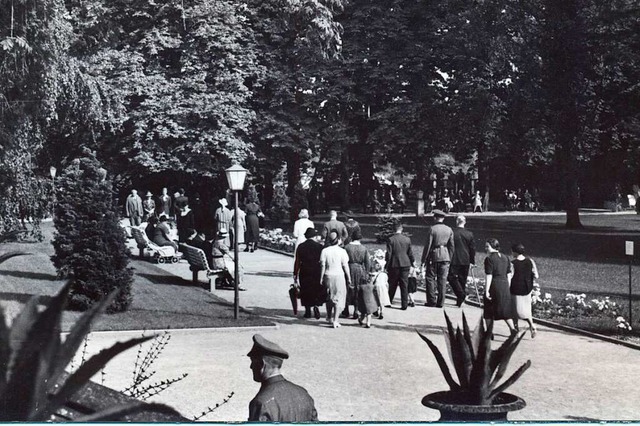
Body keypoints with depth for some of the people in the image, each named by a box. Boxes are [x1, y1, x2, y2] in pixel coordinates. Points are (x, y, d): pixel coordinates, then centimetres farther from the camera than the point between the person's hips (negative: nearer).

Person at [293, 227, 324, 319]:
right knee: (318, 291, 9)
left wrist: (295, 275, 6)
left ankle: (308, 311, 13)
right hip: (317, 273, -1)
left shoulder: (300, 247, -1)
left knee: (306, 292, 11)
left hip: (304, 273, 1)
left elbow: (297, 262, 0)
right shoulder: (319, 246, -5)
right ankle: (316, 305, -13)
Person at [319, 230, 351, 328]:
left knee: (329, 298, 19)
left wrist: (321, 278, 5)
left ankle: (329, 317, 31)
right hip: (339, 276, -2)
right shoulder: (342, 251, -8)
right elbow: (345, 266, -6)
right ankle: (335, 320, -1)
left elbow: (322, 266, -2)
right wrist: (348, 278, 3)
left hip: (328, 276, 3)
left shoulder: (324, 251, -3)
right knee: (337, 298, 3)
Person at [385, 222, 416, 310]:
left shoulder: (391, 239, -9)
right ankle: (404, 305, 4)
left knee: (392, 285, 12)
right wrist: (413, 262, 23)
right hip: (405, 264, 2)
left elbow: (389, 254, -8)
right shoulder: (407, 239, 0)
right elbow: (410, 253, 7)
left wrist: (387, 265, 2)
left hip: (394, 265, -2)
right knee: (404, 285, 5)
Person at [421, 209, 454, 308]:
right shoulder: (449, 230, 5)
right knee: (442, 279, 6)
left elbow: (428, 245, -9)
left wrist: (423, 260, -3)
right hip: (445, 257, 4)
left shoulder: (432, 229, -9)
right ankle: (440, 302, 6)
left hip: (434, 256, -4)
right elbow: (451, 246, 9)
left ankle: (432, 301, 4)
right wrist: (449, 259, 17)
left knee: (430, 278, 6)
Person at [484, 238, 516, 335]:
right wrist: (507, 288, 18)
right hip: (504, 285, 6)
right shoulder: (505, 258, 11)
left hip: (493, 286, -6)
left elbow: (489, 276, -14)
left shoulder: (489, 259, -10)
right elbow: (508, 274, 12)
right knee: (505, 309, 10)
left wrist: (486, 291, -14)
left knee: (489, 311, 8)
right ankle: (512, 329, -6)